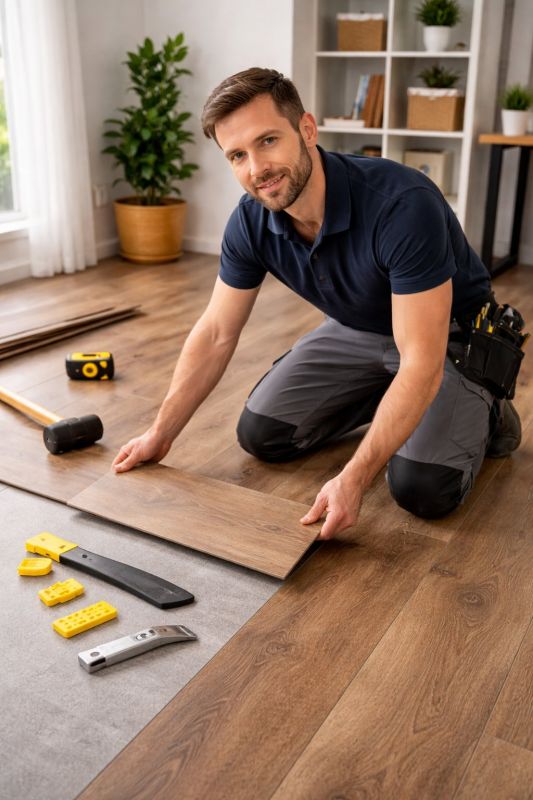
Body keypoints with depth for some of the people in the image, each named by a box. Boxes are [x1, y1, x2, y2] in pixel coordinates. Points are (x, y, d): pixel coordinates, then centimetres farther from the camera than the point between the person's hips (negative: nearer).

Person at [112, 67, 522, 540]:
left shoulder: (403, 204, -38)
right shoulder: (251, 223, -18)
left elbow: (421, 364, -37)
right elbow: (216, 334, -7)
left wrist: (353, 480, -40)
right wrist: (160, 435, -8)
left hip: (450, 336, -5)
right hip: (356, 330, 6)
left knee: (423, 487, -23)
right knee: (262, 435, -1)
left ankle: (484, 412, 9)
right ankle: (383, 401, 20)